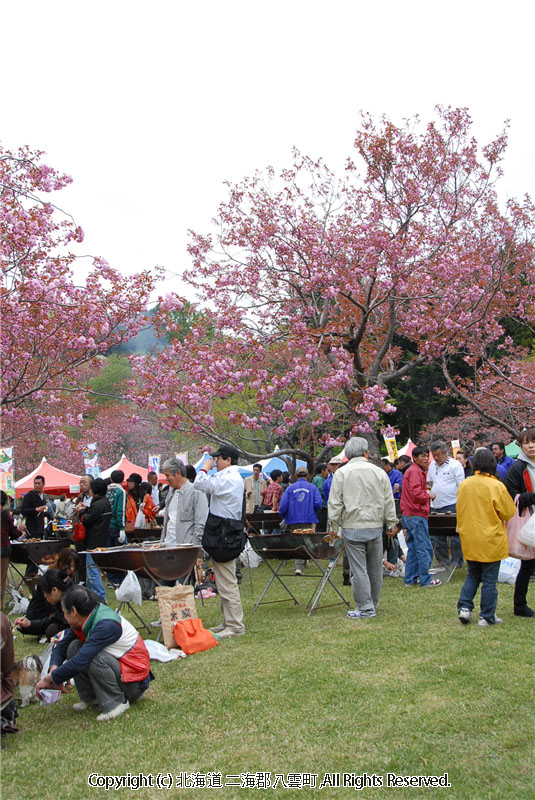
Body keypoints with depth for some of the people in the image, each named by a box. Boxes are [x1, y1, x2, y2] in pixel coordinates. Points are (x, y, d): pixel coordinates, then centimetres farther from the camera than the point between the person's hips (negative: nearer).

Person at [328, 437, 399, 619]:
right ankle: (373, 605, 25)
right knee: (375, 569, 13)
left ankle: (365, 608, 0)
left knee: (359, 569, -1)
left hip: (352, 528, -3)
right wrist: (392, 524, 15)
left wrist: (334, 527, 3)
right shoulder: (379, 472, 4)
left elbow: (335, 503, -4)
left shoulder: (341, 474, -3)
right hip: (375, 527, 3)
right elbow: (389, 502, 8)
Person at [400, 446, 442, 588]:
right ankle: (425, 579, 0)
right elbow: (416, 493, -24)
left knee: (413, 548, 14)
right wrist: (428, 495, -8)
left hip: (408, 515, 11)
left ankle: (410, 579, 18)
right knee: (424, 548, -5)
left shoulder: (411, 470, 19)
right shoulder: (415, 471, -13)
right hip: (417, 515, -11)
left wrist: (426, 493, 11)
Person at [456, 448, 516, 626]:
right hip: (491, 541, -4)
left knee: (472, 576, 19)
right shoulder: (496, 486, -16)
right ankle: (487, 617, 11)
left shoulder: (464, 485, -2)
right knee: (489, 580, 5)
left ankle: (464, 607, 9)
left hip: (469, 541, 4)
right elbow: (510, 512, -7)